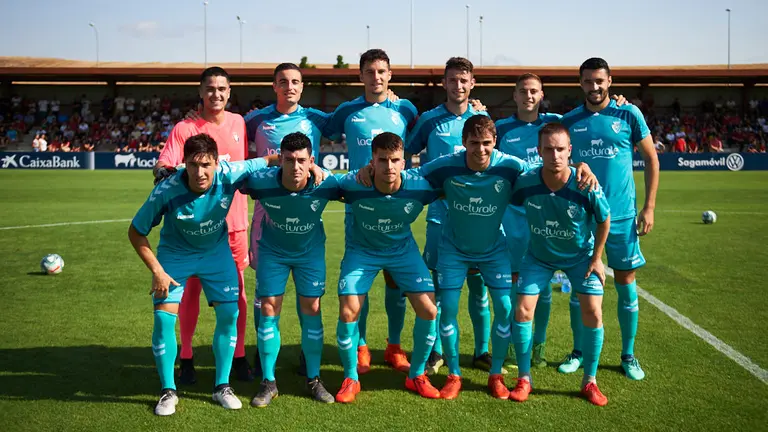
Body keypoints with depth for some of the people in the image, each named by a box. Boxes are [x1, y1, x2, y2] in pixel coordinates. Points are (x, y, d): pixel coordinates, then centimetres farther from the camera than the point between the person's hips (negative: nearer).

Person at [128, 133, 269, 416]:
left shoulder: (229, 175, -28)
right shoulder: (166, 192, -31)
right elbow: (136, 232, -16)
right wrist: (157, 271, -19)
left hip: (216, 252, 2)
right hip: (175, 255, -2)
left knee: (229, 314, -3)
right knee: (164, 318, -10)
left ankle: (222, 386, 16)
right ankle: (168, 391, 12)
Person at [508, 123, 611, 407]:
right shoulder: (525, 183, -26)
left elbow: (604, 220, -9)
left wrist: (596, 258, -4)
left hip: (580, 256, 0)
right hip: (538, 256, 1)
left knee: (593, 313, -8)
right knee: (523, 310, -7)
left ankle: (589, 381, 13)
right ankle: (524, 379, 12)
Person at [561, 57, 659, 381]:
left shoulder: (629, 115, -2)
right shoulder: (569, 121, 3)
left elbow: (651, 159, 3)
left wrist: (649, 207, -3)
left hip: (621, 215, -1)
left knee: (626, 283, 6)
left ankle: (628, 355, 21)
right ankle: (578, 352, 22)